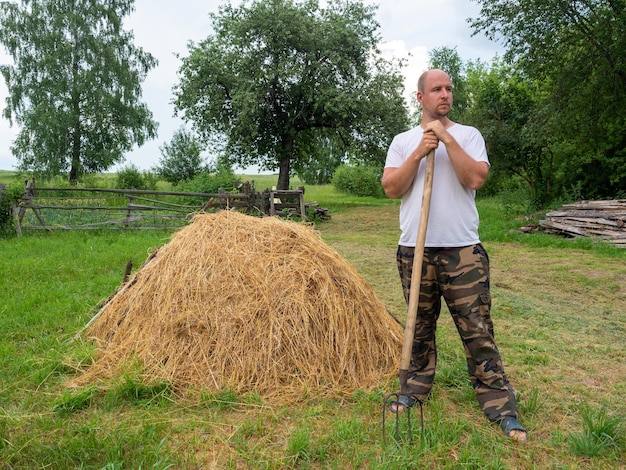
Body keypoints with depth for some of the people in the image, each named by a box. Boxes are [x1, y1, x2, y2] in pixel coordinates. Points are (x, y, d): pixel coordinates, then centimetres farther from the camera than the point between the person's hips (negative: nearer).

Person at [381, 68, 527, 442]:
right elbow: (391, 188, -3)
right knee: (421, 327, 13)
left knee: (477, 330, 0)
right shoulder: (403, 141, 10)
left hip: (463, 250, -2)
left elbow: (476, 178, -12)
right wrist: (420, 152, -11)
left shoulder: (468, 135, 5)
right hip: (414, 249, 2)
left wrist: (447, 138, -12)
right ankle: (418, 389, 29)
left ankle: (501, 406, 10)